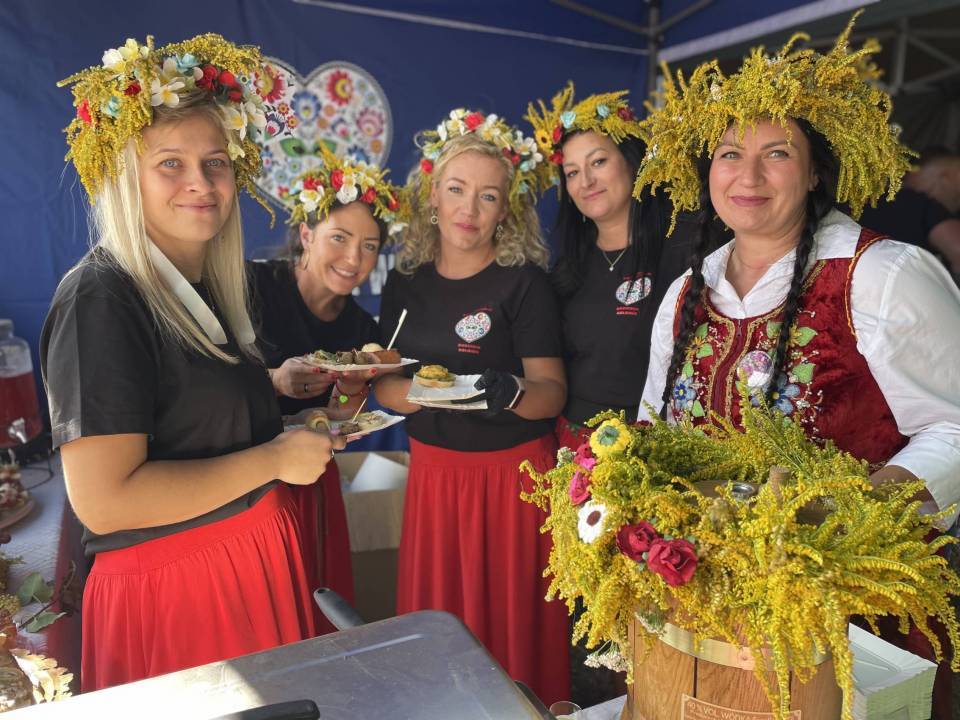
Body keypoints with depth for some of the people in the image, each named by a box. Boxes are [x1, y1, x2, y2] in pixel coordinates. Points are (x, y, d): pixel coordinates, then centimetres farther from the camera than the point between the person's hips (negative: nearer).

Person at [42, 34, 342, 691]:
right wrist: (273, 459, -19)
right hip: (165, 588, -7)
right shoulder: (101, 298, -19)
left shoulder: (209, 286, 5)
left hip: (257, 555, 8)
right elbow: (103, 500, -24)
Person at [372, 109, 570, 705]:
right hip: (433, 470, 4)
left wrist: (509, 393, -29)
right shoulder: (406, 280, 3)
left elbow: (553, 392, -9)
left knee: (511, 618, 7)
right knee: (438, 616, 13)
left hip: (512, 471, -3)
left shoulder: (524, 280, -8)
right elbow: (383, 385, 3)